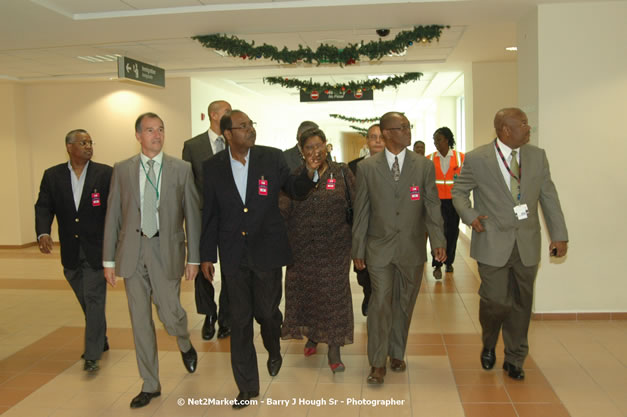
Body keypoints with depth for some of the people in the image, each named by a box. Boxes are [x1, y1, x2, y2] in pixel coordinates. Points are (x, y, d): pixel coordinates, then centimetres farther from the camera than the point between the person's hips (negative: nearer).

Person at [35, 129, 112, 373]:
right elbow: (43, 207, 0)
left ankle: (92, 355, 3)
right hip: (70, 251, 4)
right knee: (86, 300, 17)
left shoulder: (105, 173, -4)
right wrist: (43, 233, -19)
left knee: (94, 299, -4)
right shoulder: (52, 176, 3)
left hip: (96, 249, -3)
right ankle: (100, 341, 37)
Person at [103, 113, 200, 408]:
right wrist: (109, 259, 4)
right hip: (132, 251, 2)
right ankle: (150, 385, 24)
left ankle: (185, 345, 35)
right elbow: (113, 216, 6)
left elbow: (192, 214, 1)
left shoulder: (181, 169, 1)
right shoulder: (122, 170, 6)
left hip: (166, 251, -2)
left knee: (170, 314, -3)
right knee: (140, 320, 8)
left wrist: (194, 258, -2)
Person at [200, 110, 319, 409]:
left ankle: (274, 351, 46)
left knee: (267, 311, 10)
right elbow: (210, 214, 4)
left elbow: (294, 190, 9)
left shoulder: (272, 158, -3)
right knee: (239, 320, 8)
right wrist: (206, 255, 6)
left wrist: (309, 173, -12)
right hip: (233, 255, 1)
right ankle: (247, 386, 24)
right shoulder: (212, 167, 0)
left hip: (267, 250, -1)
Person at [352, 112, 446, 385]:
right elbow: (361, 211, 2)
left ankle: (397, 354, 31)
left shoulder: (424, 166, 2)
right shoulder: (367, 167, -1)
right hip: (380, 247, -2)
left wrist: (438, 241, -11)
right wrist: (358, 249, 1)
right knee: (380, 304, -3)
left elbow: (432, 206, 1)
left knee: (404, 304, 12)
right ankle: (377, 363, 11)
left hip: (412, 248, 2)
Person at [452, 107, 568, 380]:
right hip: (493, 244, -3)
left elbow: (549, 196, 9)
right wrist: (470, 215, -13)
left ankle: (514, 359, 28)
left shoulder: (537, 156, 6)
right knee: (496, 301, -4)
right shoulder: (477, 159, -5)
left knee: (521, 303, 10)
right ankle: (489, 344, 28)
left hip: (527, 244, 4)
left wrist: (559, 235, 5)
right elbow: (459, 192, 5)